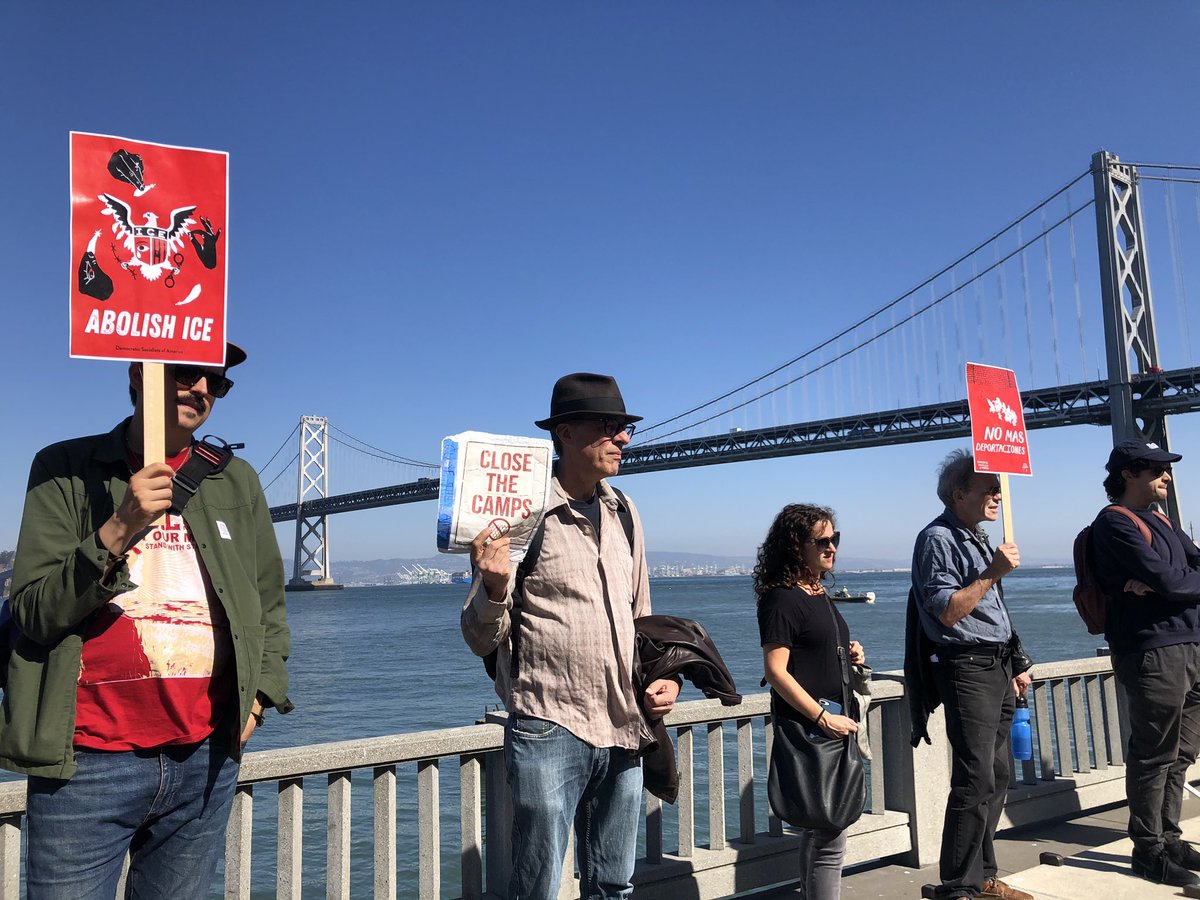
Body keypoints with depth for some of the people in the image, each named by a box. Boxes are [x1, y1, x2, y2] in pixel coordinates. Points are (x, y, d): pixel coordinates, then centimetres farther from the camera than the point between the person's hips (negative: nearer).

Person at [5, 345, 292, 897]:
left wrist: (260, 691, 6)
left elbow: (269, 605, 19)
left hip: (206, 760, 3)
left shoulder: (236, 482, 10)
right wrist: (119, 530, -18)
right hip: (88, 765, -3)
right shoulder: (65, 471, 1)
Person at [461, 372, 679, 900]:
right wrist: (494, 586, -27)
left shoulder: (624, 513, 10)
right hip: (548, 730, -6)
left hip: (623, 733, 6)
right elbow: (482, 640, -8)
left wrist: (664, 675, 5)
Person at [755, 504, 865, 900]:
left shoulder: (820, 595, 13)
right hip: (808, 730, -9)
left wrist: (849, 654, 6)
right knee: (831, 838, -5)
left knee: (820, 831, 17)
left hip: (834, 726, 9)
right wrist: (822, 718, -21)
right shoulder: (782, 599, -15)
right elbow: (776, 671, -19)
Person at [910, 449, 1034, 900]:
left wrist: (1013, 668, 22)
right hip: (967, 667, -9)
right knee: (977, 781, -10)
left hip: (998, 665, 9)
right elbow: (947, 612, -18)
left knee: (997, 778, 12)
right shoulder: (937, 538, -11)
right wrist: (993, 571, -21)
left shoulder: (978, 538, 18)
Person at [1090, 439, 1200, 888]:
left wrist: (1162, 582, -13)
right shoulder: (1116, 522, -8)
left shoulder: (1161, 522, 21)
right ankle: (1149, 849, 8)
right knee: (1153, 757, -2)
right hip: (1151, 652, -9)